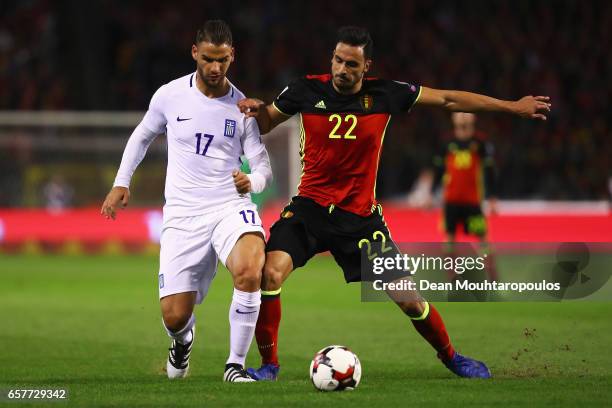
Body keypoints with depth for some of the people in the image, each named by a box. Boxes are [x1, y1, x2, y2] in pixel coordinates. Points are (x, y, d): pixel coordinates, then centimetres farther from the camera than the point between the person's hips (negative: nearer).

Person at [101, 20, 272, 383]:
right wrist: (121, 183, 15)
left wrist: (253, 181, -17)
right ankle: (183, 340, 36)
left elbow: (263, 167, 6)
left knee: (250, 272, -34)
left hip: (231, 206, -1)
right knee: (175, 317, -5)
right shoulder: (170, 96, 2)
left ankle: (236, 364, -16)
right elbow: (142, 137, 21)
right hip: (183, 213, 1)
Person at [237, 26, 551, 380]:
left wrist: (513, 106, 6)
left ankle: (451, 357, 27)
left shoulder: (384, 94, -5)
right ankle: (269, 364, -6)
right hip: (309, 207, 0)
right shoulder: (308, 90, -5)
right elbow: (265, 124, 9)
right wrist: (258, 109, -17)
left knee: (407, 299, 0)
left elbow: (447, 99, 3)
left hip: (360, 217, 0)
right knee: (270, 274, -24)